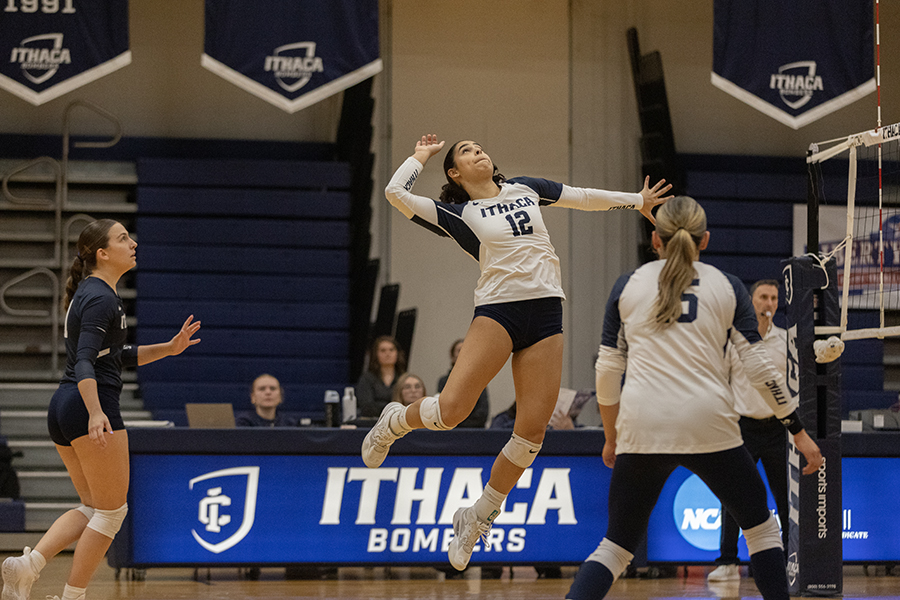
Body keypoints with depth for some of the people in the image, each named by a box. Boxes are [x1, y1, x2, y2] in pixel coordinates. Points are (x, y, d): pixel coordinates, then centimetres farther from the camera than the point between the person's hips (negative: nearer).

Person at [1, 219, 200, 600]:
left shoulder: (89, 293, 18)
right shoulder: (102, 298, -13)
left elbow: (118, 356, 26)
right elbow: (85, 361, -24)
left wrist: (168, 348, 18)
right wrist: (96, 413, -36)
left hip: (63, 410, 10)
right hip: (91, 406, -10)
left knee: (92, 508, 15)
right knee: (112, 511, 1)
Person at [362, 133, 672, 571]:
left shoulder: (526, 189, 18)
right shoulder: (457, 214, 5)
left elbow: (584, 197, 28)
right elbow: (395, 192, -5)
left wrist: (637, 201, 25)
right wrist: (421, 156, 11)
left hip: (547, 315, 4)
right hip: (497, 310, -4)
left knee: (532, 431, -5)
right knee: (450, 410, -19)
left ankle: (478, 519, 11)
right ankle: (394, 423, 16)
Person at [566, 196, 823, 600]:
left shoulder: (628, 286, 13)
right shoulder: (727, 287, 11)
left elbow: (608, 371, 10)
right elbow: (759, 368, 5)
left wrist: (612, 438, 22)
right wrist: (799, 432, 10)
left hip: (642, 429, 1)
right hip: (708, 427, -1)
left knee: (617, 546, 8)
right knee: (760, 525, 18)